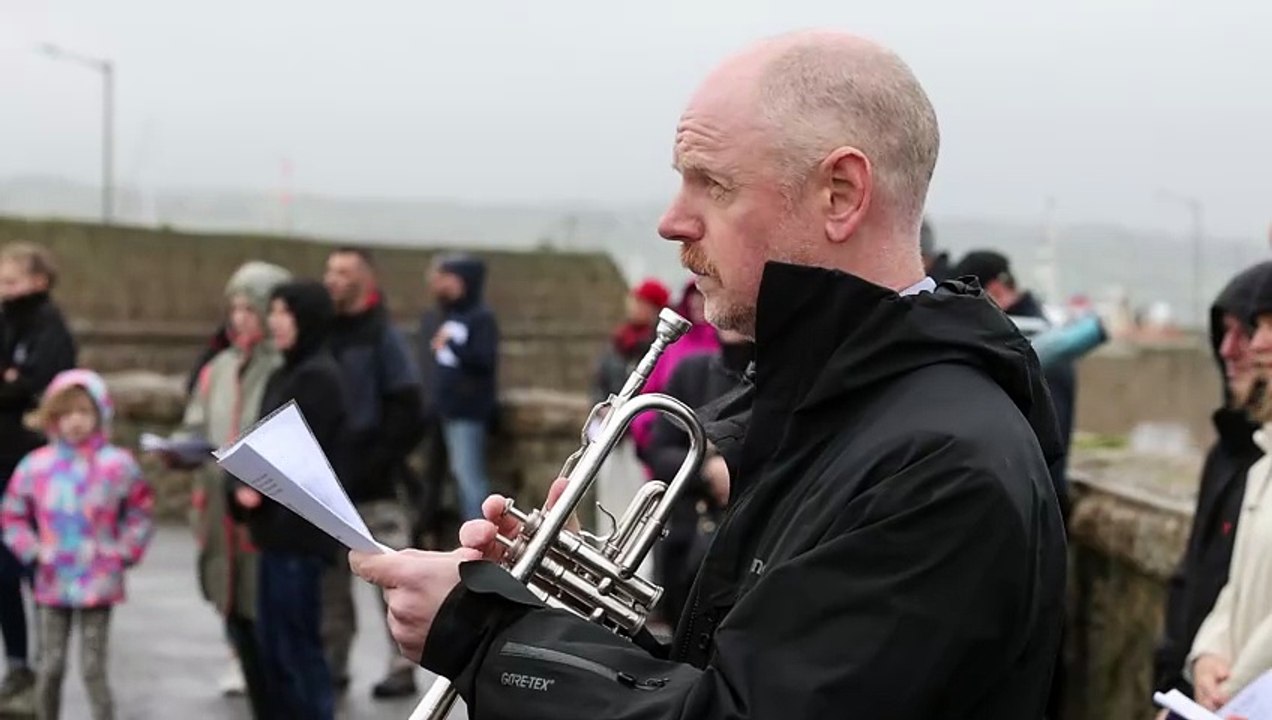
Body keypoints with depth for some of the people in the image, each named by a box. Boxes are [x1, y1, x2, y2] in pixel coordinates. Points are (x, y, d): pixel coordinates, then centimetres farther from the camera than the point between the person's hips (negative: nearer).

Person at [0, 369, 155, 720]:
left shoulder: (117, 464, -6)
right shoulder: (36, 465, -1)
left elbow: (142, 512, 4)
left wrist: (122, 553, -3)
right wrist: (32, 551, 0)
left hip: (98, 584, -2)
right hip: (53, 583, 2)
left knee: (94, 670, -1)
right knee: (50, 668, 9)